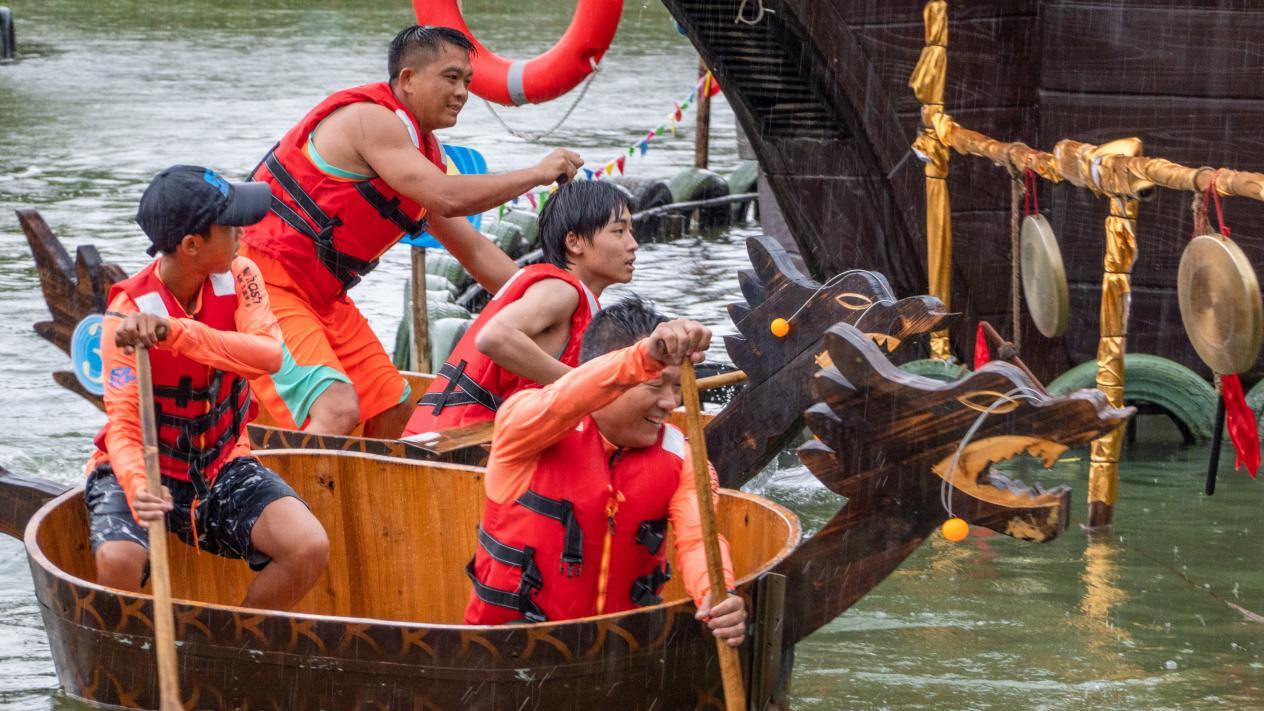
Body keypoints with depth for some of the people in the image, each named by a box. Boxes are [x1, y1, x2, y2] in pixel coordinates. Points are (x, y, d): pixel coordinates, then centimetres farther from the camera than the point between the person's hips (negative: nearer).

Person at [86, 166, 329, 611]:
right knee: (117, 561, -34)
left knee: (309, 549, -20)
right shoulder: (128, 312, -19)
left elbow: (269, 355, -26)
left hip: (223, 466, 4)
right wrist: (138, 489, -48)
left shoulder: (238, 278, -7)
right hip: (149, 471, -4)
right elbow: (123, 425, -25)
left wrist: (176, 333, -40)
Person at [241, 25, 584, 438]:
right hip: (264, 284, -11)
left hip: (322, 296, 11)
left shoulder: (421, 152, 15)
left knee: (392, 408, 13)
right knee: (337, 410, -26)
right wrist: (537, 174, -15)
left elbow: (474, 251, 20)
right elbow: (446, 199, -26)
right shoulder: (372, 119, -15)